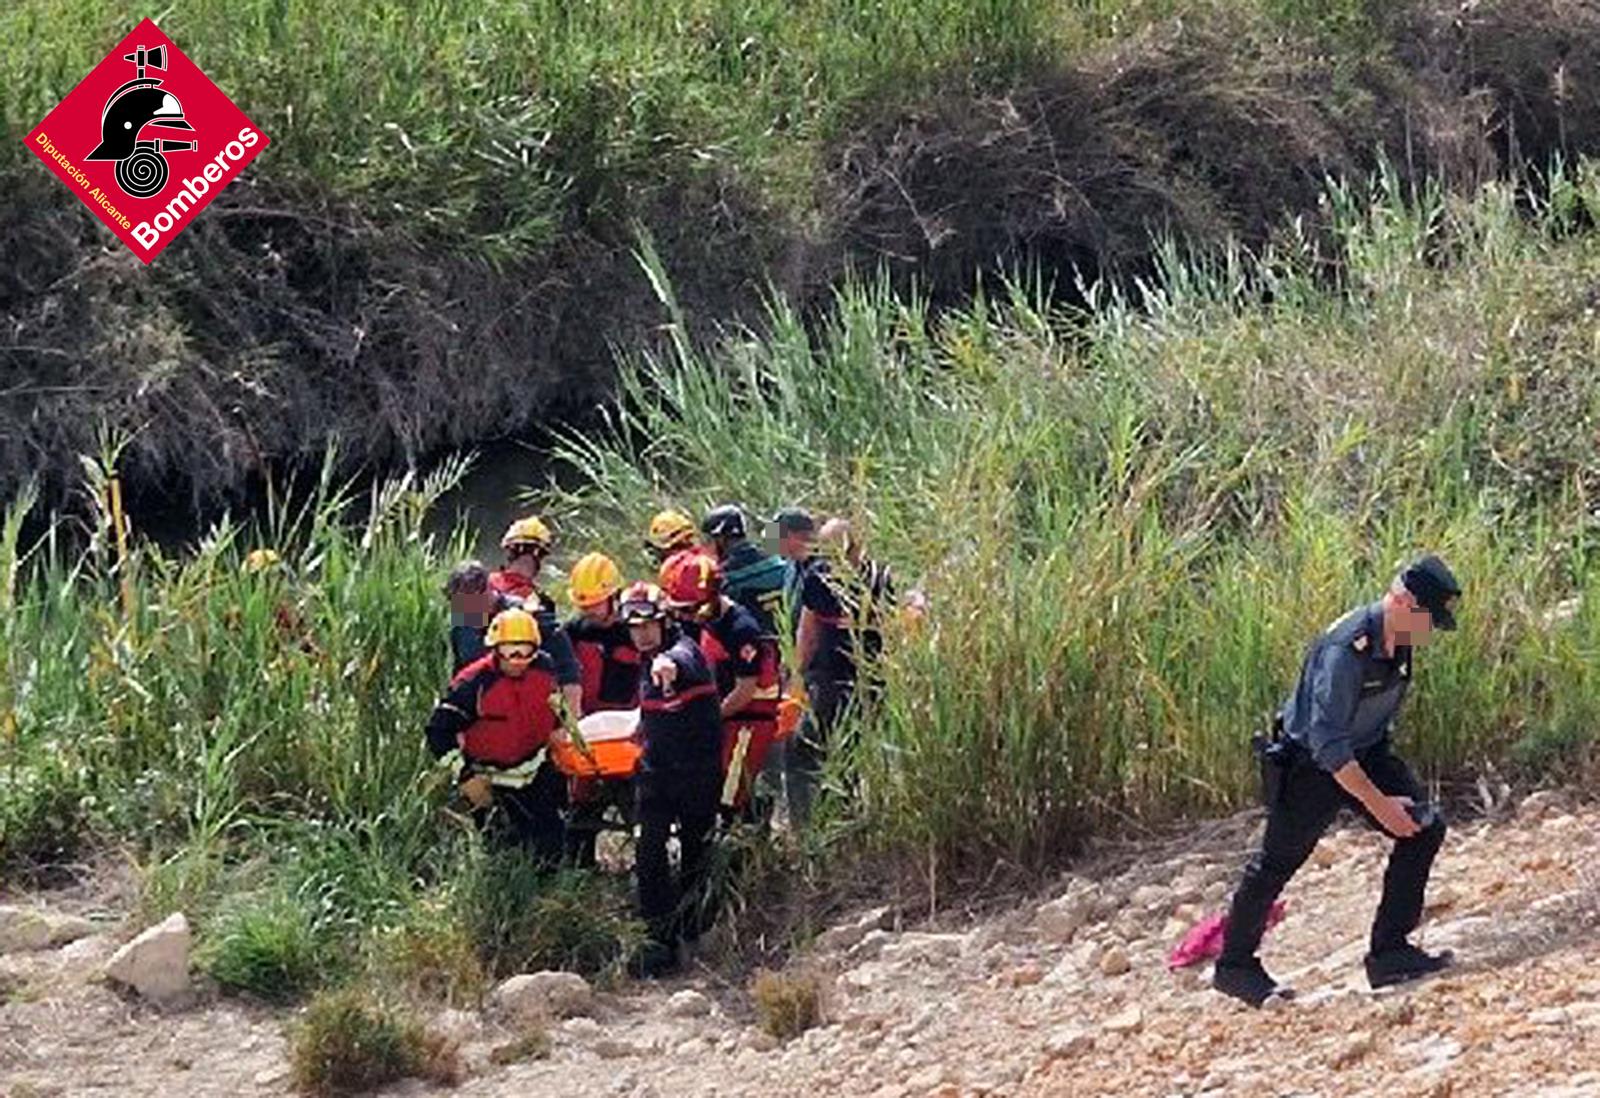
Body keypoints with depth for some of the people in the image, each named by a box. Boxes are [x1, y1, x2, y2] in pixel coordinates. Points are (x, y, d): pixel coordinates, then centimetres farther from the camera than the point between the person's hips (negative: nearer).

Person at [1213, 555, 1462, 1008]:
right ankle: (1234, 965, 23)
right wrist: (1378, 803, -29)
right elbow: (1327, 743, -31)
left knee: (1423, 828, -6)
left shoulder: (1399, 640, -6)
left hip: (1365, 753, 8)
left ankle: (1389, 953, -2)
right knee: (1277, 863, 4)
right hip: (1309, 763, -8)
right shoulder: (1347, 649, -33)